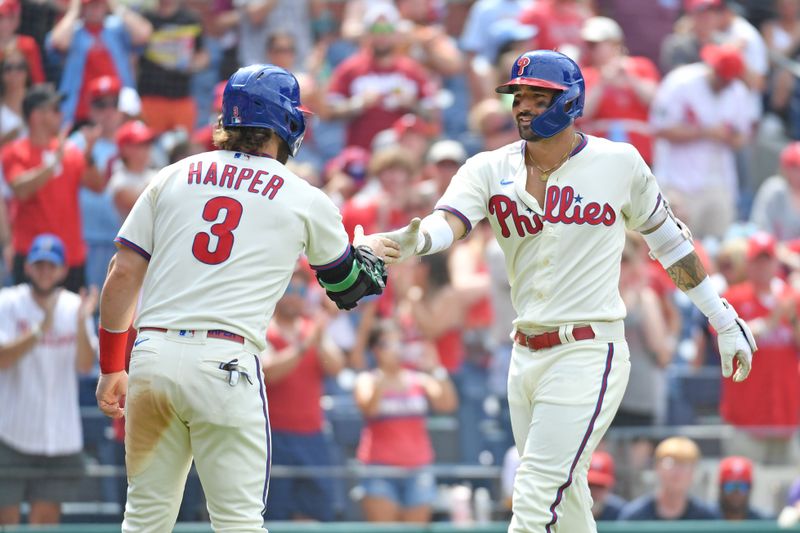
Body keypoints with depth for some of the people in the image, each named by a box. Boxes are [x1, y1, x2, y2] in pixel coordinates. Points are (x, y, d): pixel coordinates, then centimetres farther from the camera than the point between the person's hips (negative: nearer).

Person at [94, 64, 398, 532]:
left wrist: (111, 367, 17)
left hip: (151, 357, 3)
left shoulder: (173, 178, 13)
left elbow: (123, 276, 9)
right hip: (225, 362, -3)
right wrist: (369, 250, 45)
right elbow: (348, 287, 22)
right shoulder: (305, 201, 7)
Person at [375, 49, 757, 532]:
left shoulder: (618, 163, -1)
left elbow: (668, 239, 11)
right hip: (526, 356, 5)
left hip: (590, 352, -5)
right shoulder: (491, 170, 4)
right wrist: (412, 240, -40)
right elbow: (449, 221, -15)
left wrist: (725, 321, 16)